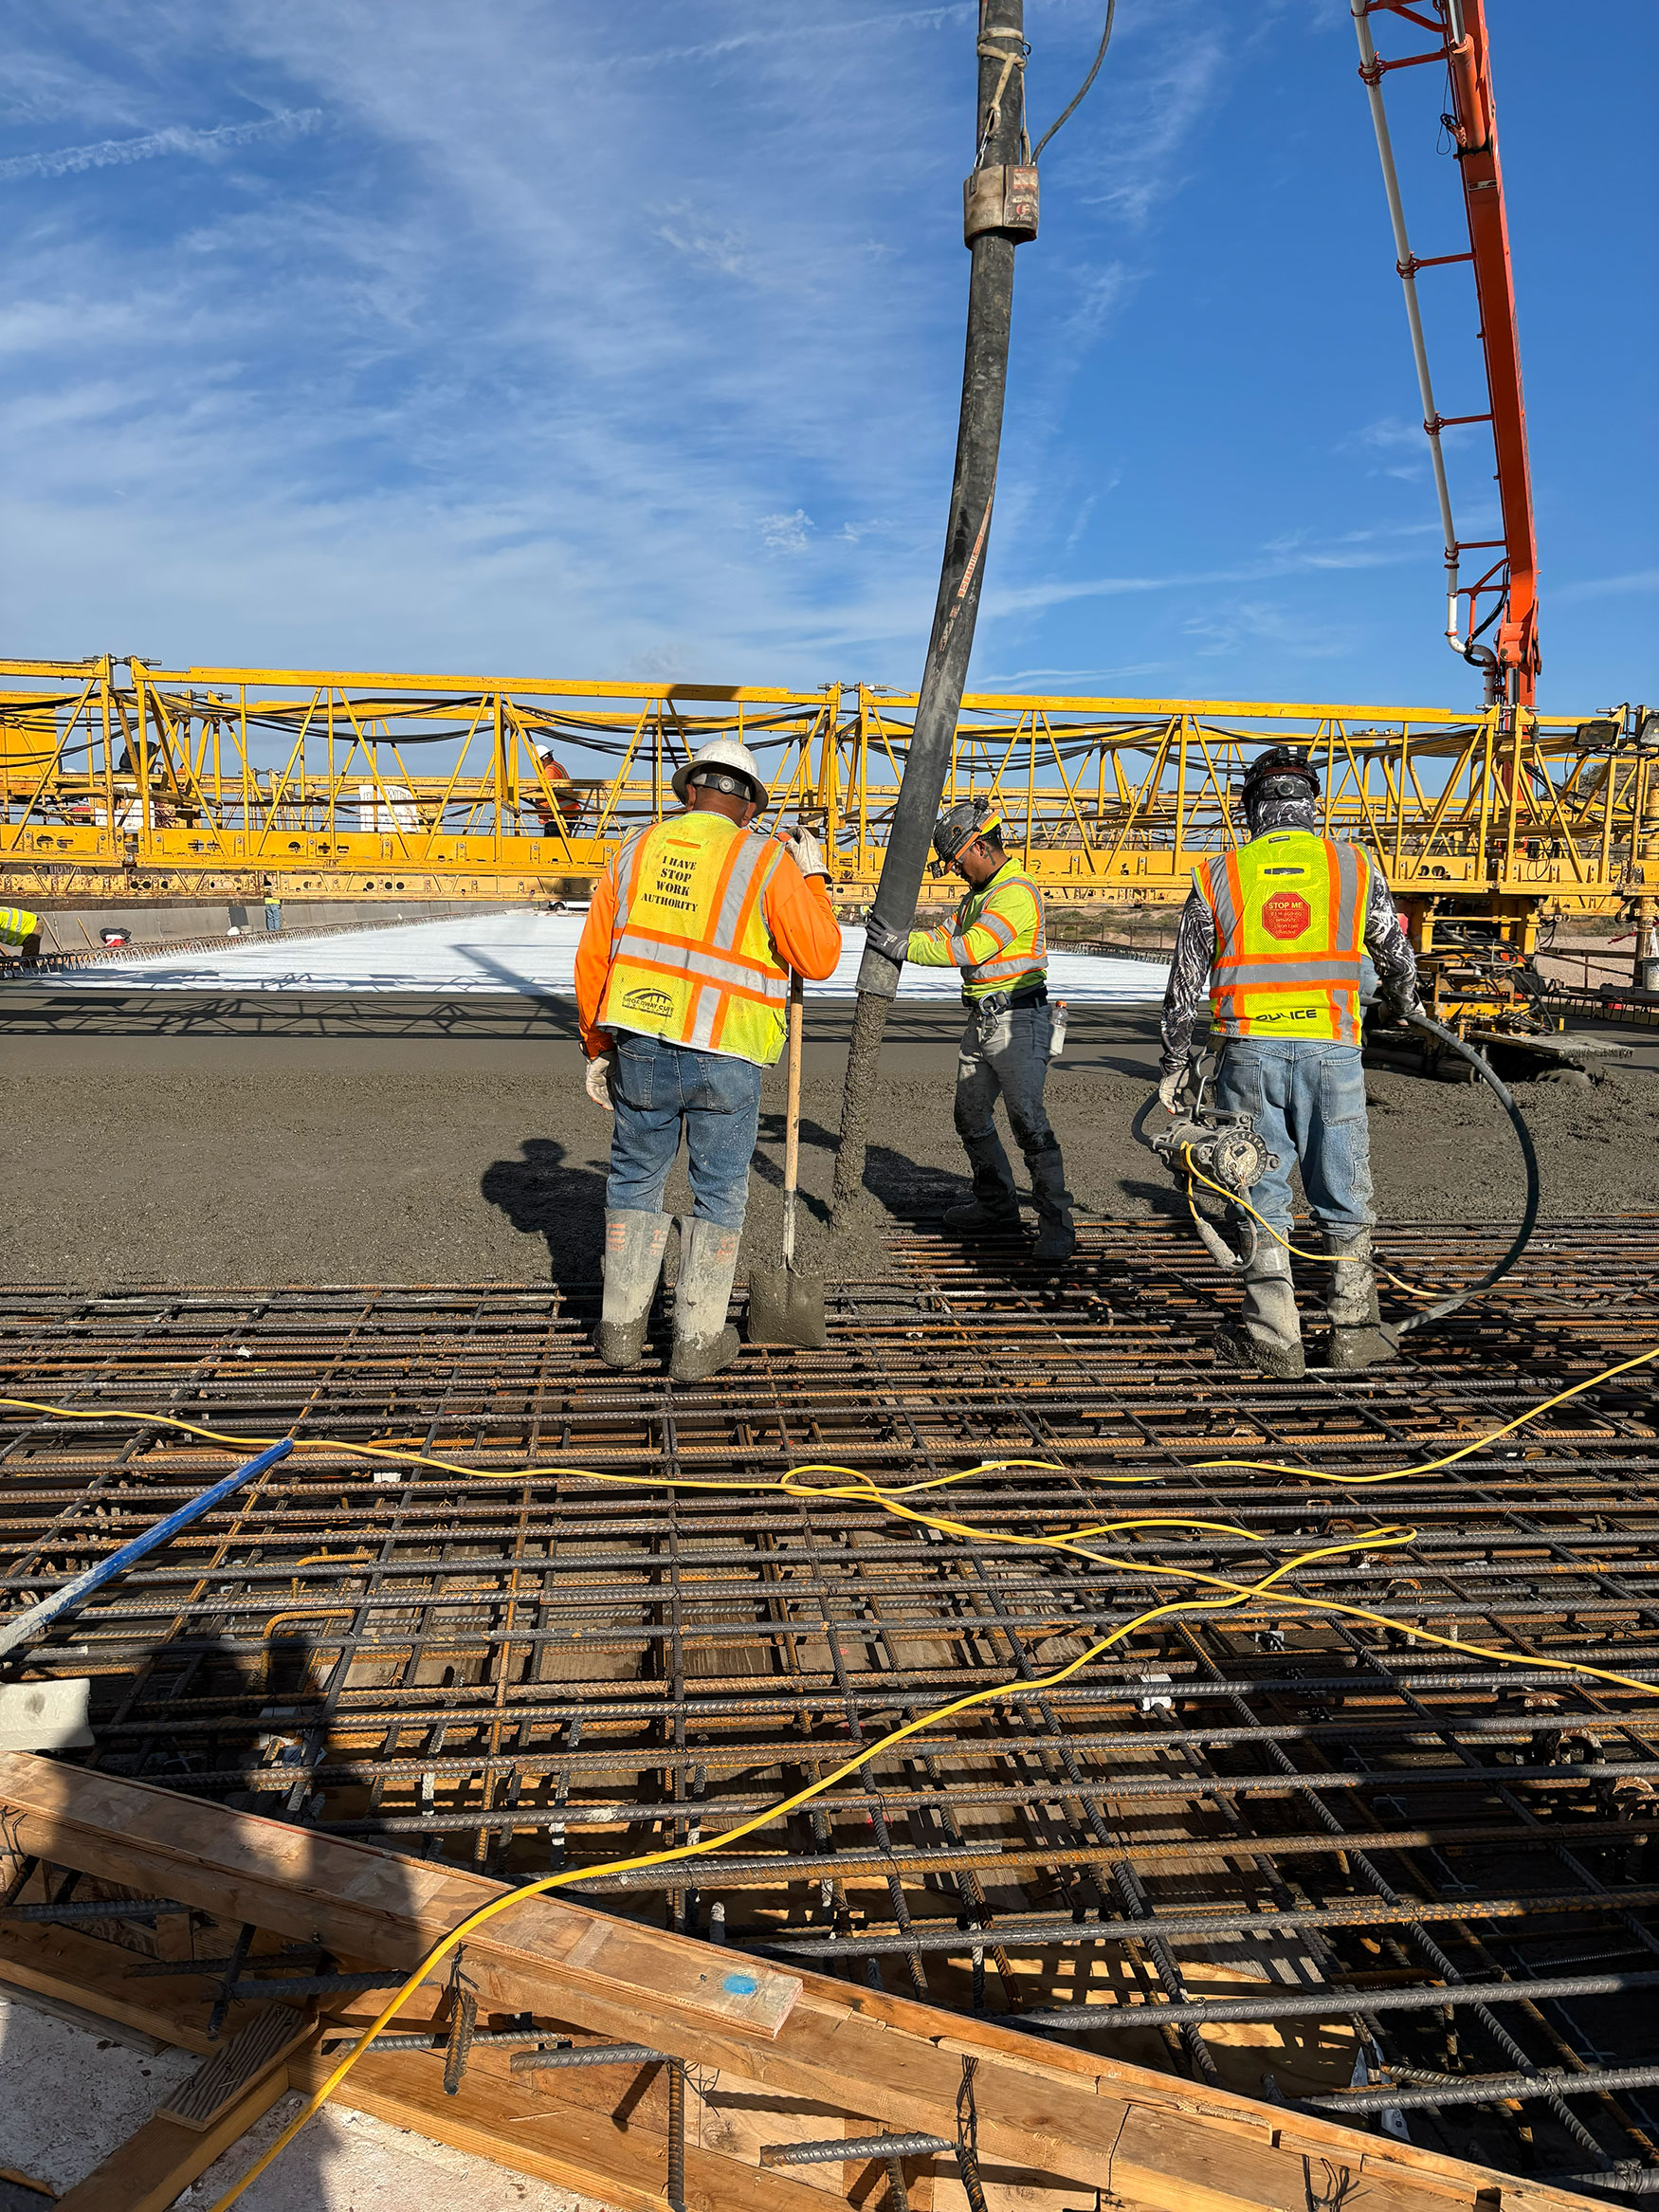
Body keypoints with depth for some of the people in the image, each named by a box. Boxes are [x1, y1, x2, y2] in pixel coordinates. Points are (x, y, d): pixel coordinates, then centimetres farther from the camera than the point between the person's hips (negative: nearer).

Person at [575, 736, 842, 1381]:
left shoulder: (637, 850, 6)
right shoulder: (766, 862, -4)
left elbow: (592, 959, 6)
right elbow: (818, 959, -4)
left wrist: (597, 1046, 15)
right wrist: (813, 879, 9)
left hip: (640, 1049, 3)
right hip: (726, 1060, -2)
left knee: (634, 1179, 18)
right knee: (719, 1195, 11)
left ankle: (622, 1327, 25)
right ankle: (697, 1341, 18)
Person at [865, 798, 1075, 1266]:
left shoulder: (1016, 893, -16)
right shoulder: (978, 893, 17)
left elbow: (972, 948, -25)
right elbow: (946, 935, 17)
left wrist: (905, 946, -24)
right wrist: (896, 936, 0)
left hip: (1018, 1022, -10)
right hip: (982, 1022, 10)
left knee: (1028, 1121, -14)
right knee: (971, 1116, 15)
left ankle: (1056, 1226, -9)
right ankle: (997, 1204, 30)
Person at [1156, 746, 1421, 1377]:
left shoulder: (1218, 874, 4)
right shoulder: (1355, 867, 5)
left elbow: (1185, 982, 6)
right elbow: (1397, 955, 16)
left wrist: (1173, 1063, 16)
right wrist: (1401, 1000, 38)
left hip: (1250, 1053, 0)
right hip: (1331, 1051, 0)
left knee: (1261, 1197, 9)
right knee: (1343, 1199, 11)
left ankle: (1272, 1340, 12)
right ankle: (1353, 1331, 20)